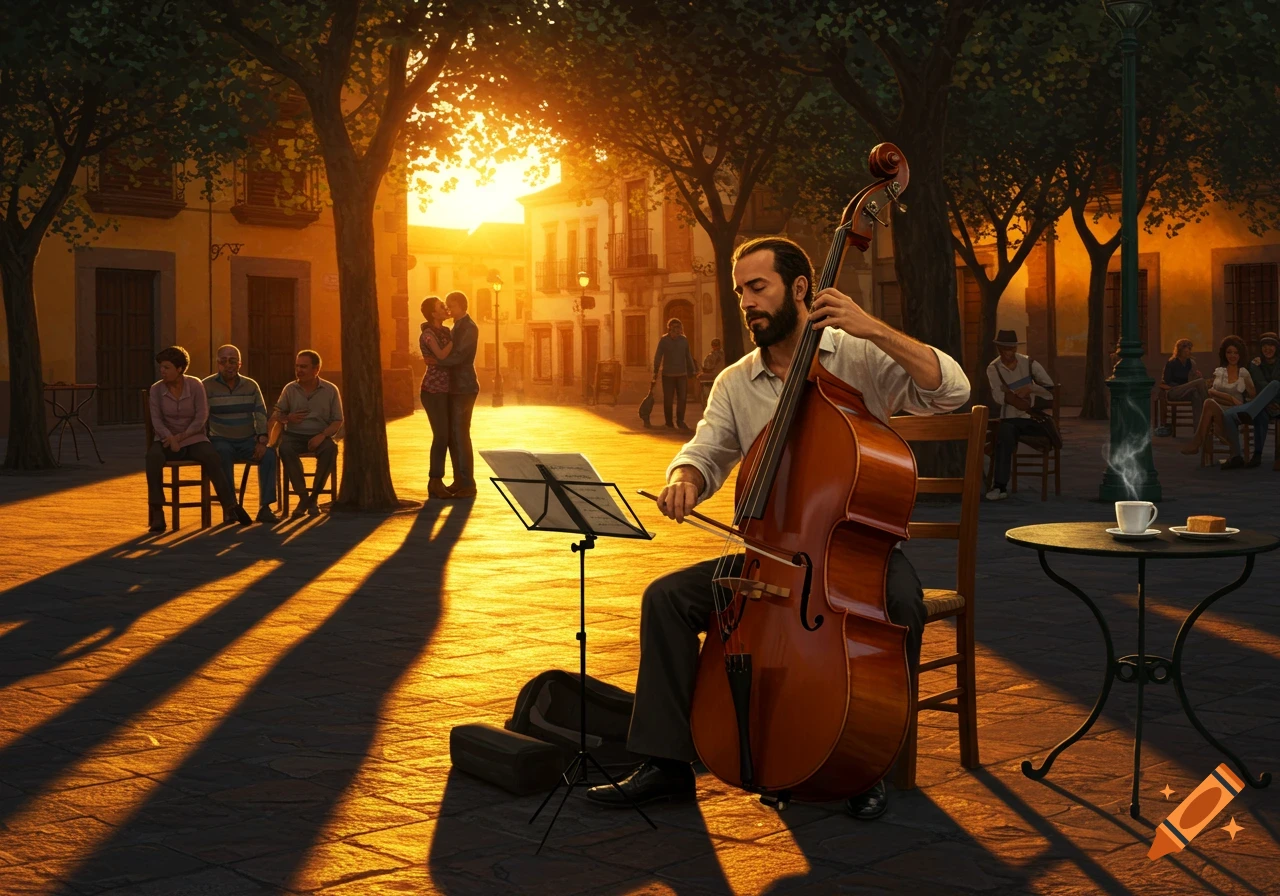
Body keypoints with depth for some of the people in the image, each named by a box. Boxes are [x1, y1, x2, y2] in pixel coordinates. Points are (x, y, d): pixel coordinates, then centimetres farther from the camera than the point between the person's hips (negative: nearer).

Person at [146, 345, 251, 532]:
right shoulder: (156, 389, 0)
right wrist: (170, 438, -24)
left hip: (193, 439, -1)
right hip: (168, 439, 1)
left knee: (211, 457, -33)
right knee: (153, 455, -33)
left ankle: (229, 506, -26)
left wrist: (181, 436, -16)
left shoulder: (195, 385, -4)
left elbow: (201, 417, -7)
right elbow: (156, 420, -6)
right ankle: (156, 512, -29)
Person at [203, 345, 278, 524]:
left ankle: (265, 507, -23)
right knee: (223, 453, -37)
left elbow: (261, 416, 4)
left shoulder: (251, 386, 8)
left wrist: (262, 441, -11)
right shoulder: (207, 386, -1)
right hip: (221, 441, -3)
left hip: (248, 441, 3)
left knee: (269, 453, -26)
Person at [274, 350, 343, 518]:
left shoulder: (330, 390, 2)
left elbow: (338, 421, 1)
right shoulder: (289, 389, 6)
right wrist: (288, 417, -12)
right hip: (294, 435, 1)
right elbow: (277, 414, 13)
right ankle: (303, 496, -25)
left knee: (330, 449, -35)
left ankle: (313, 497, -20)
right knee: (285, 448, -34)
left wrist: (322, 435, -18)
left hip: (319, 436, -1)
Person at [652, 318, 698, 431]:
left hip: (682, 374, 2)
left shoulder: (684, 340, 7)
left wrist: (693, 370, 11)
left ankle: (680, 421, 1)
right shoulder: (664, 340, -2)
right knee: (668, 399, 3)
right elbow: (658, 357, -4)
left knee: (682, 398, -6)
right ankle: (669, 423, 13)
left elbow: (688, 357, 13)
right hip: (668, 375, -2)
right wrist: (655, 372, -9)